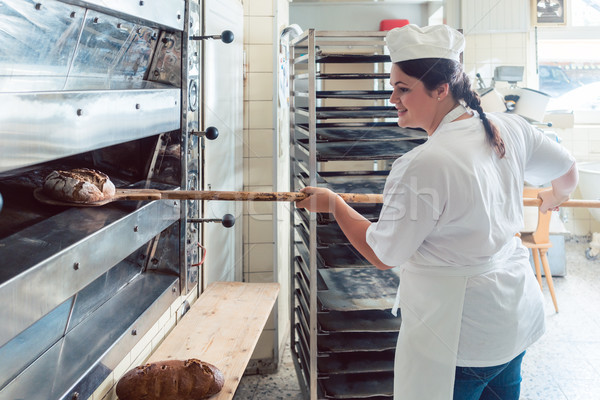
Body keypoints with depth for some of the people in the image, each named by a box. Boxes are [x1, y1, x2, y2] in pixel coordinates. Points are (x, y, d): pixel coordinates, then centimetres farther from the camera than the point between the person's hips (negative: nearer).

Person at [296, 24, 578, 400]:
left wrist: (333, 204, -1)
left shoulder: (424, 164, -27)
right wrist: (555, 198, 38)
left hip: (460, 334, -8)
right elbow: (568, 171, 14)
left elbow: (382, 256, -16)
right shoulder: (509, 127, -4)